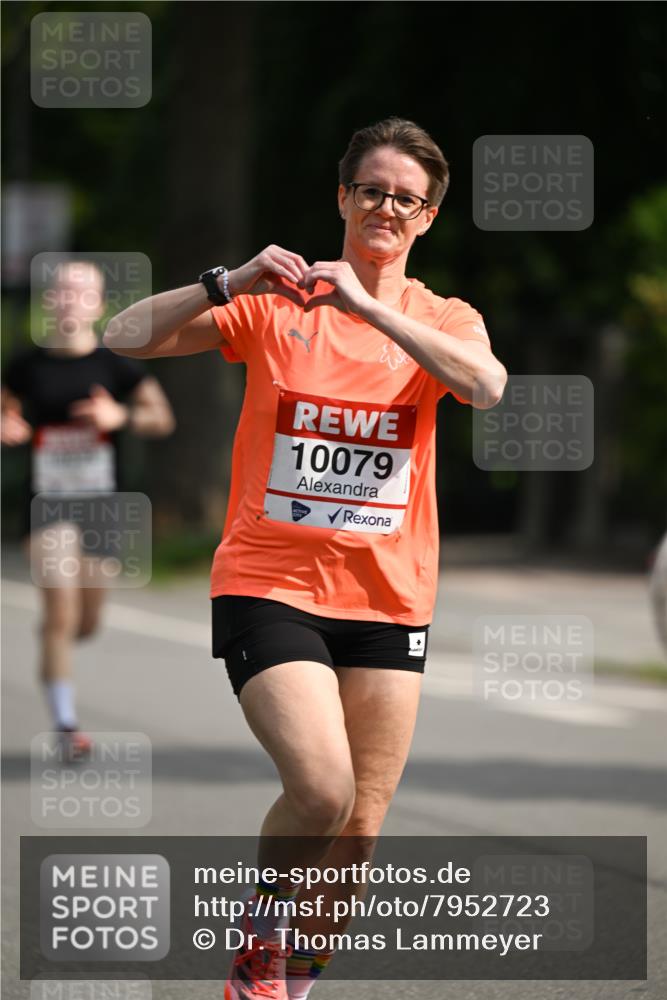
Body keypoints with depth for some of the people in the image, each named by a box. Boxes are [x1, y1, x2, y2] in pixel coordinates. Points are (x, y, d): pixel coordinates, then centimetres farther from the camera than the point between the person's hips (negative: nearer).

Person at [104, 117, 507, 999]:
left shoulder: (442, 321, 5)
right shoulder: (272, 303, 2)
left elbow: (486, 385, -19)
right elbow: (126, 337, -6)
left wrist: (370, 306, -26)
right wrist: (232, 282, -20)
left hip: (388, 596, 3)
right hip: (268, 585, -3)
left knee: (360, 832, 2)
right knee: (322, 788, -21)